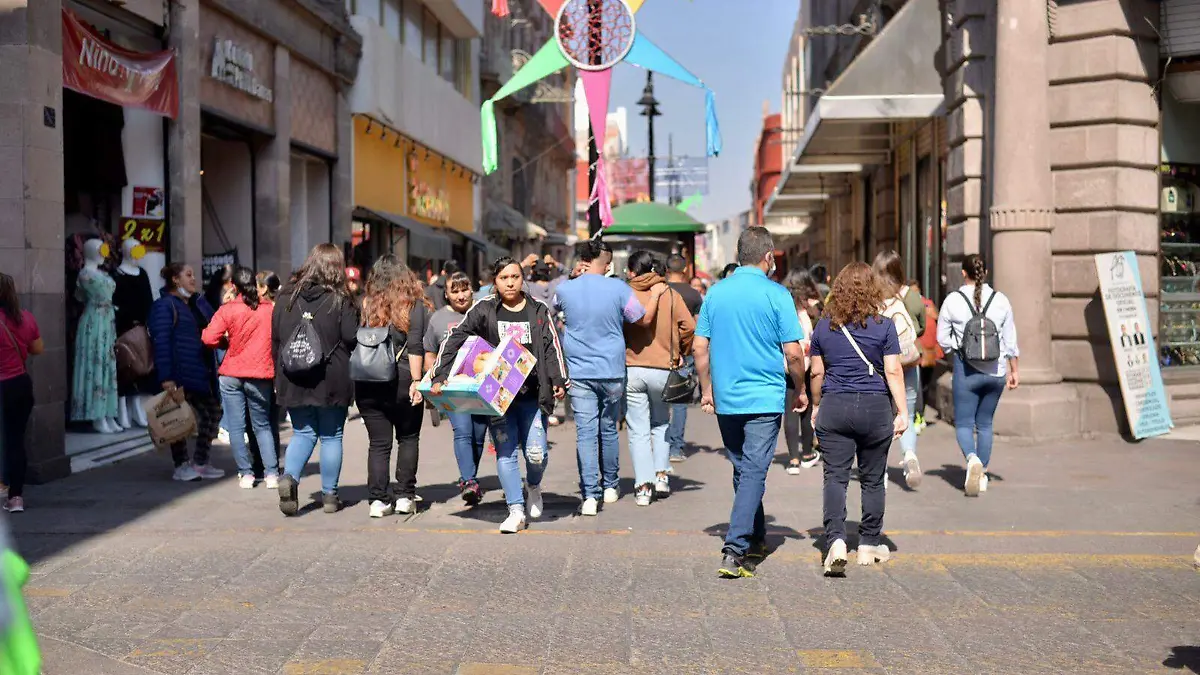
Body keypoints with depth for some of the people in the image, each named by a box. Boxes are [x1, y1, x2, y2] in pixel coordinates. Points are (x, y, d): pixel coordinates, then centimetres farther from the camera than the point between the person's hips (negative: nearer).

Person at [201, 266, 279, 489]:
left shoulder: (227, 309, -6)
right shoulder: (271, 308, -2)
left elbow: (209, 339, -12)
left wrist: (227, 342, 8)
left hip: (231, 375, -1)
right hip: (260, 376, 1)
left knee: (236, 427, 7)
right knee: (262, 426, 12)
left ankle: (246, 474, 6)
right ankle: (271, 474, 4)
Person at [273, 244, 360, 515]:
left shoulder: (287, 296, 3)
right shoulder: (339, 300, -9)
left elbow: (275, 338, 7)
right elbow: (352, 338, -12)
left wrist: (281, 372, 16)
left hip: (293, 379, 3)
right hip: (332, 380, -3)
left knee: (303, 433, 15)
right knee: (331, 436, 9)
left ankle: (289, 476, -9)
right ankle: (329, 495, 13)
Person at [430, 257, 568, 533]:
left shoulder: (539, 310, 8)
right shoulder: (484, 309, 2)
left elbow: (552, 347, 8)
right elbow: (454, 340, -2)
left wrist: (559, 381, -4)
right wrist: (438, 376, -11)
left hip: (531, 395, 0)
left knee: (537, 452, -8)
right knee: (505, 452, -2)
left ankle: (534, 485, 25)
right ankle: (516, 511, 5)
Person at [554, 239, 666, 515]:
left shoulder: (565, 290, -3)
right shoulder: (618, 289, -9)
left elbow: (556, 307, 22)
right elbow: (645, 319, 1)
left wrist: (575, 277, 27)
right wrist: (655, 294, 17)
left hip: (579, 373, 0)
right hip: (611, 372, 0)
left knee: (585, 434, -1)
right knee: (609, 430, 15)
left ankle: (590, 495, -8)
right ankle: (610, 486, 29)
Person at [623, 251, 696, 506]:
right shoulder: (670, 295, 0)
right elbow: (688, 326, -7)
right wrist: (682, 352, 9)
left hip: (631, 368, -1)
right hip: (663, 368, 1)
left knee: (638, 430, 4)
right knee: (661, 423, 22)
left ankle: (643, 487, 0)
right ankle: (661, 475, 15)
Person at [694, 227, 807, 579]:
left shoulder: (716, 293, 4)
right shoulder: (777, 295, -8)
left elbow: (700, 347, 5)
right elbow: (794, 353, -9)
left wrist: (706, 390, 16)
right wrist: (801, 390, 6)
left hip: (725, 399, 5)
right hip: (765, 398, -4)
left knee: (743, 469, 18)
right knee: (754, 473, -5)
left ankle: (755, 539, 32)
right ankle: (735, 551, -14)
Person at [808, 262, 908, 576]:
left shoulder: (823, 326, 3)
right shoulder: (883, 326, -3)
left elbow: (817, 372, 8)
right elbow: (893, 371, -5)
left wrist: (816, 407, 20)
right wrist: (903, 411, -1)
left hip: (834, 407, 1)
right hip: (875, 408, -1)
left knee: (835, 477, -1)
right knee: (872, 479, 11)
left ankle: (835, 540, -19)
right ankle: (869, 544, 21)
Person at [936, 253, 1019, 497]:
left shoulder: (953, 300, -6)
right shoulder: (1000, 299, 2)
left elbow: (942, 338, 0)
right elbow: (1010, 340, 7)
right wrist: (1013, 370, 16)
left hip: (966, 370, -3)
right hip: (996, 371, 3)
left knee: (964, 422, 3)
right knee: (985, 423, 15)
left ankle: (972, 458, -25)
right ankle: (982, 474, 18)